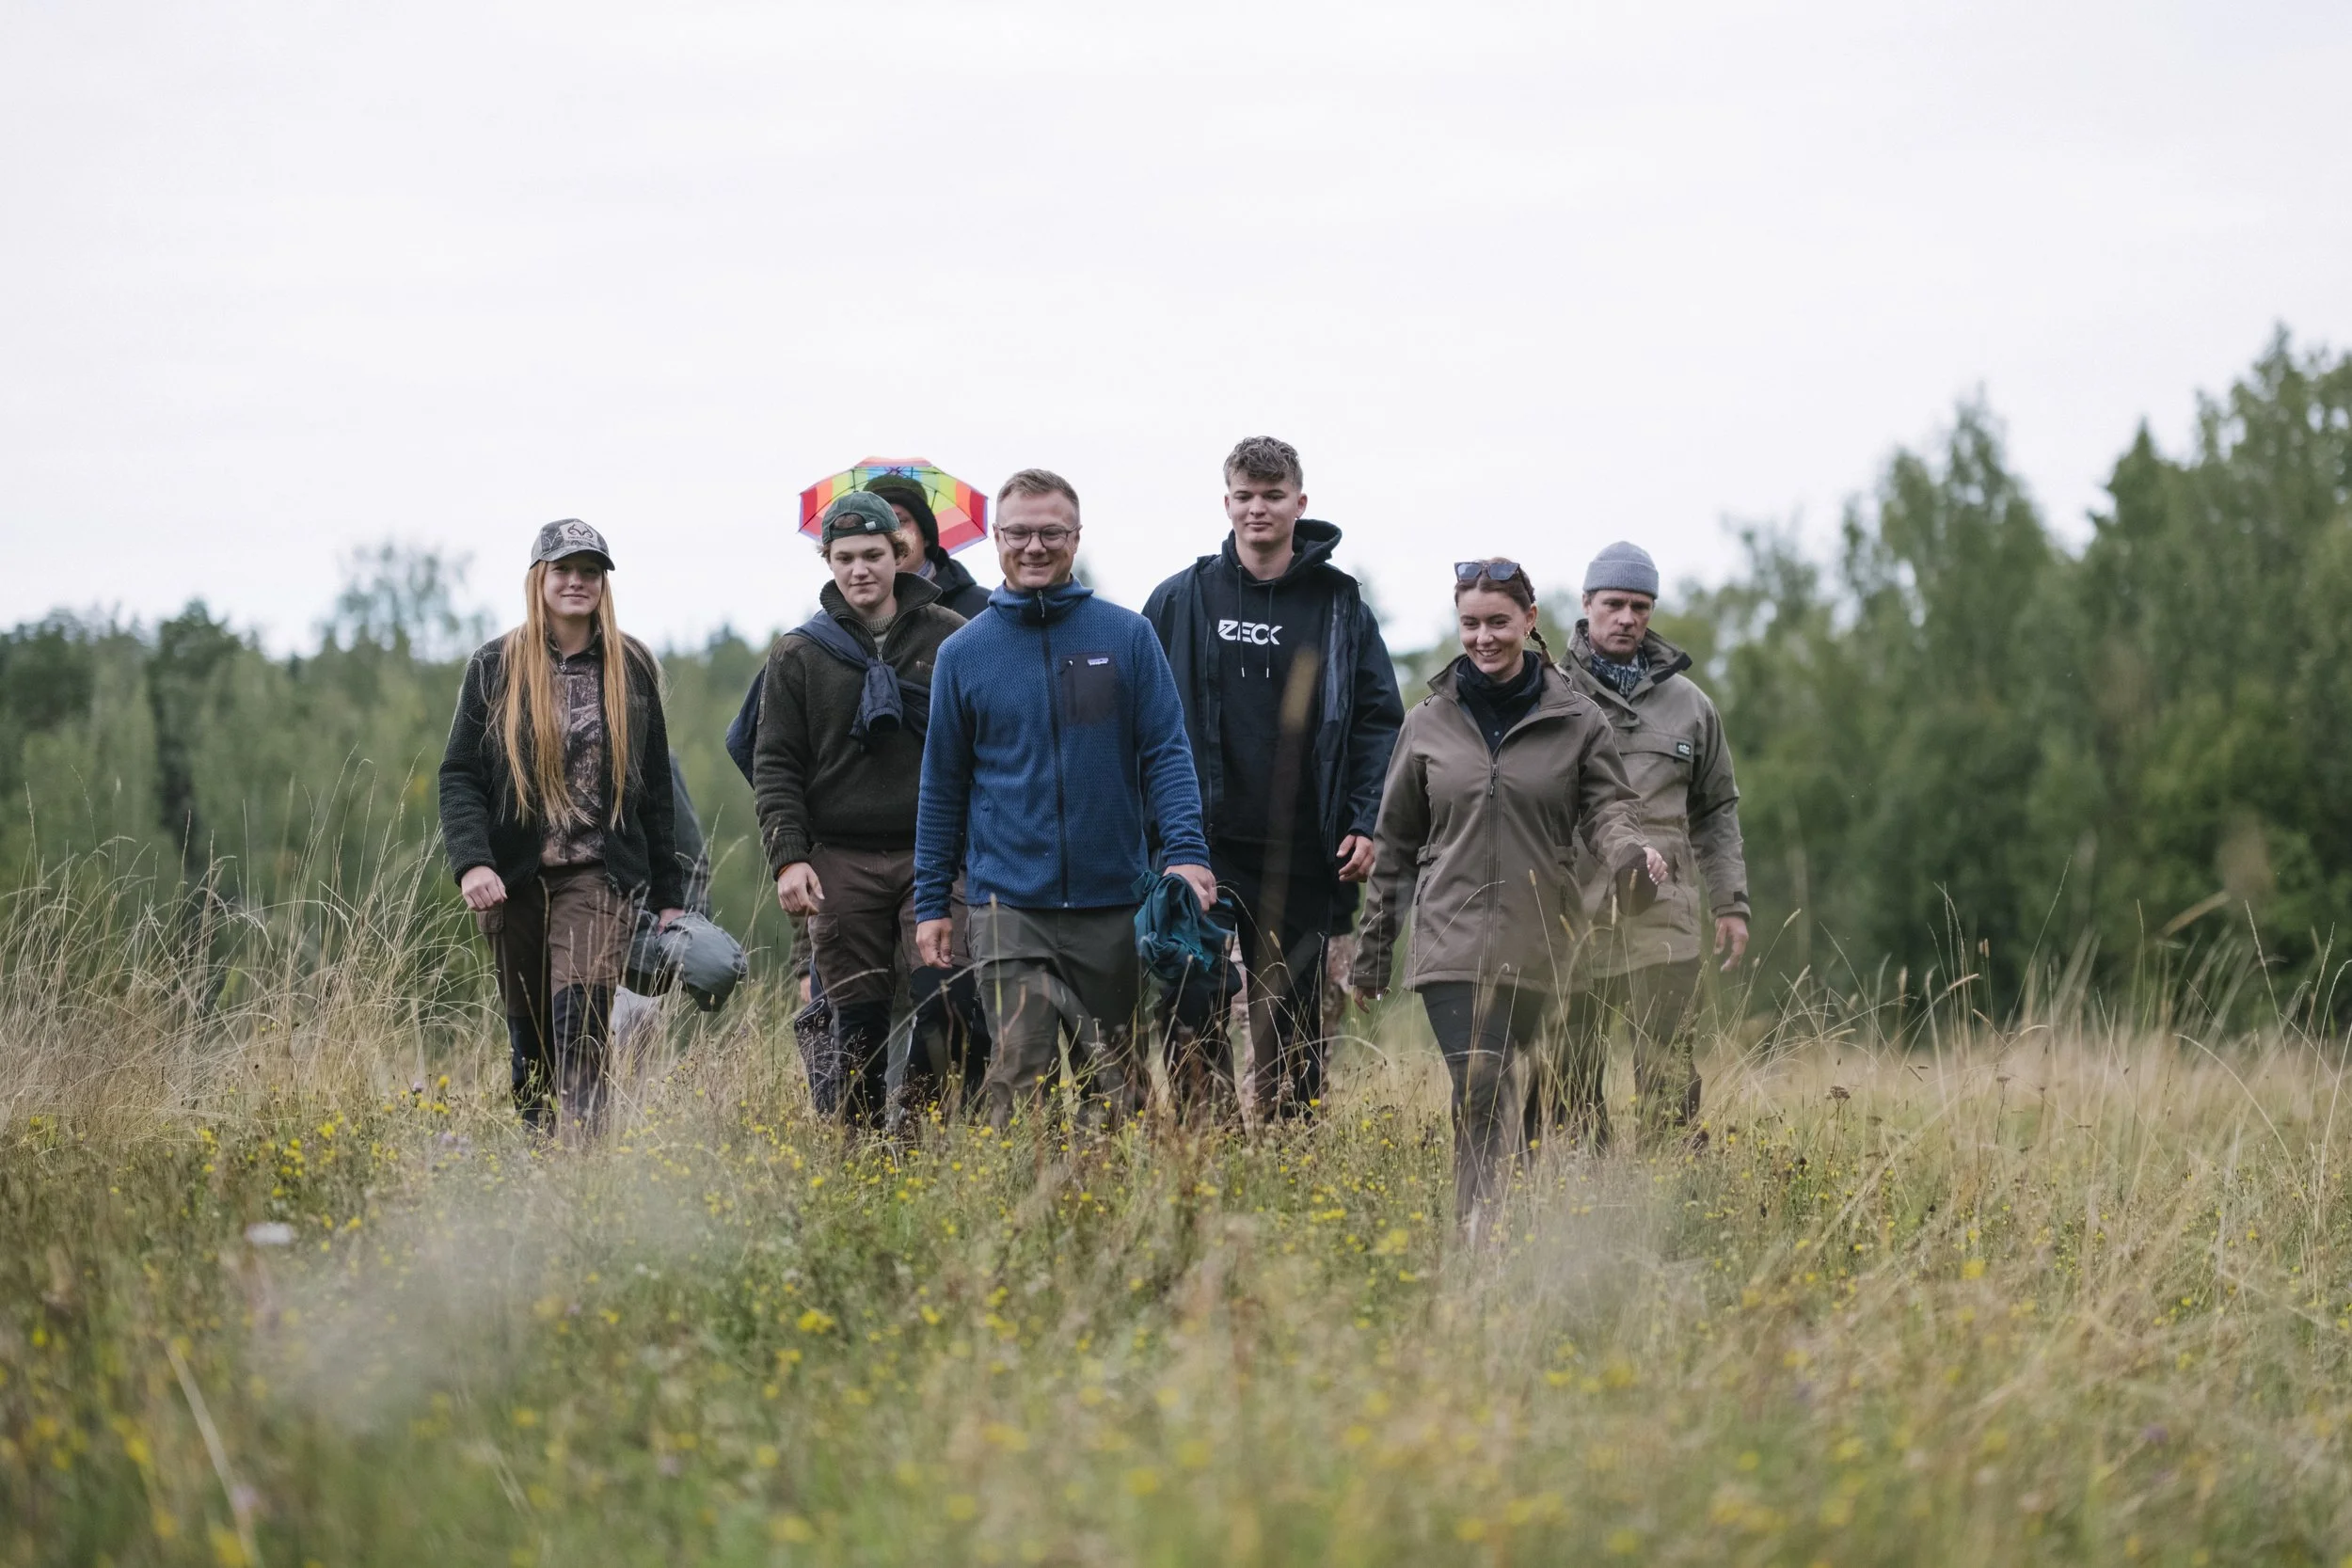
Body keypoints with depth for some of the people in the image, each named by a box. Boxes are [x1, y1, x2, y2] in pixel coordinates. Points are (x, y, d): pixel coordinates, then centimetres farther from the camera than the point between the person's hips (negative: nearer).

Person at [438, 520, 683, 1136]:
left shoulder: (631, 668, 8)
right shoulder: (495, 667, 5)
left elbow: (655, 789, 12)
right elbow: (459, 776, 0)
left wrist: (668, 895, 9)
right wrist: (471, 862, -16)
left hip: (600, 875, -1)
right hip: (514, 878, 1)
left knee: (580, 1019, -19)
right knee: (529, 1037, 8)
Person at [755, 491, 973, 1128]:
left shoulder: (949, 636, 8)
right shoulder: (798, 654, 9)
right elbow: (775, 765, 7)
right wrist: (788, 856, -5)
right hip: (842, 864, 0)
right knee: (856, 1022, 0)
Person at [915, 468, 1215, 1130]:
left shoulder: (1127, 635, 3)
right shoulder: (964, 653, 6)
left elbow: (1166, 752, 1)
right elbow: (943, 784, 11)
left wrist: (1186, 851, -14)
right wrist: (931, 901, 8)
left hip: (1114, 902, 1)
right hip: (1010, 904, -1)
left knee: (1114, 1082, 8)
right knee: (1019, 1077, -11)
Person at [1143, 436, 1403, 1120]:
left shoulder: (1340, 605, 6)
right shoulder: (1180, 600, 5)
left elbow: (1380, 718, 8)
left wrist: (1365, 822, -2)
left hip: (1302, 853, 1)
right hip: (1201, 843, -1)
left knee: (1292, 1016, 7)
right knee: (1188, 1000, -11)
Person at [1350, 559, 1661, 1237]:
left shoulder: (1576, 718, 6)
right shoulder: (1428, 723, 9)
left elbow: (1607, 804, 4)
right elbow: (1395, 844, 14)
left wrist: (1630, 850, -21)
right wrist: (1372, 951, 15)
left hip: (1541, 946, 1)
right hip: (1453, 942, -1)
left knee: (1516, 1099, 5)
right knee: (1479, 1094, -15)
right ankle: (1476, 1238, -19)